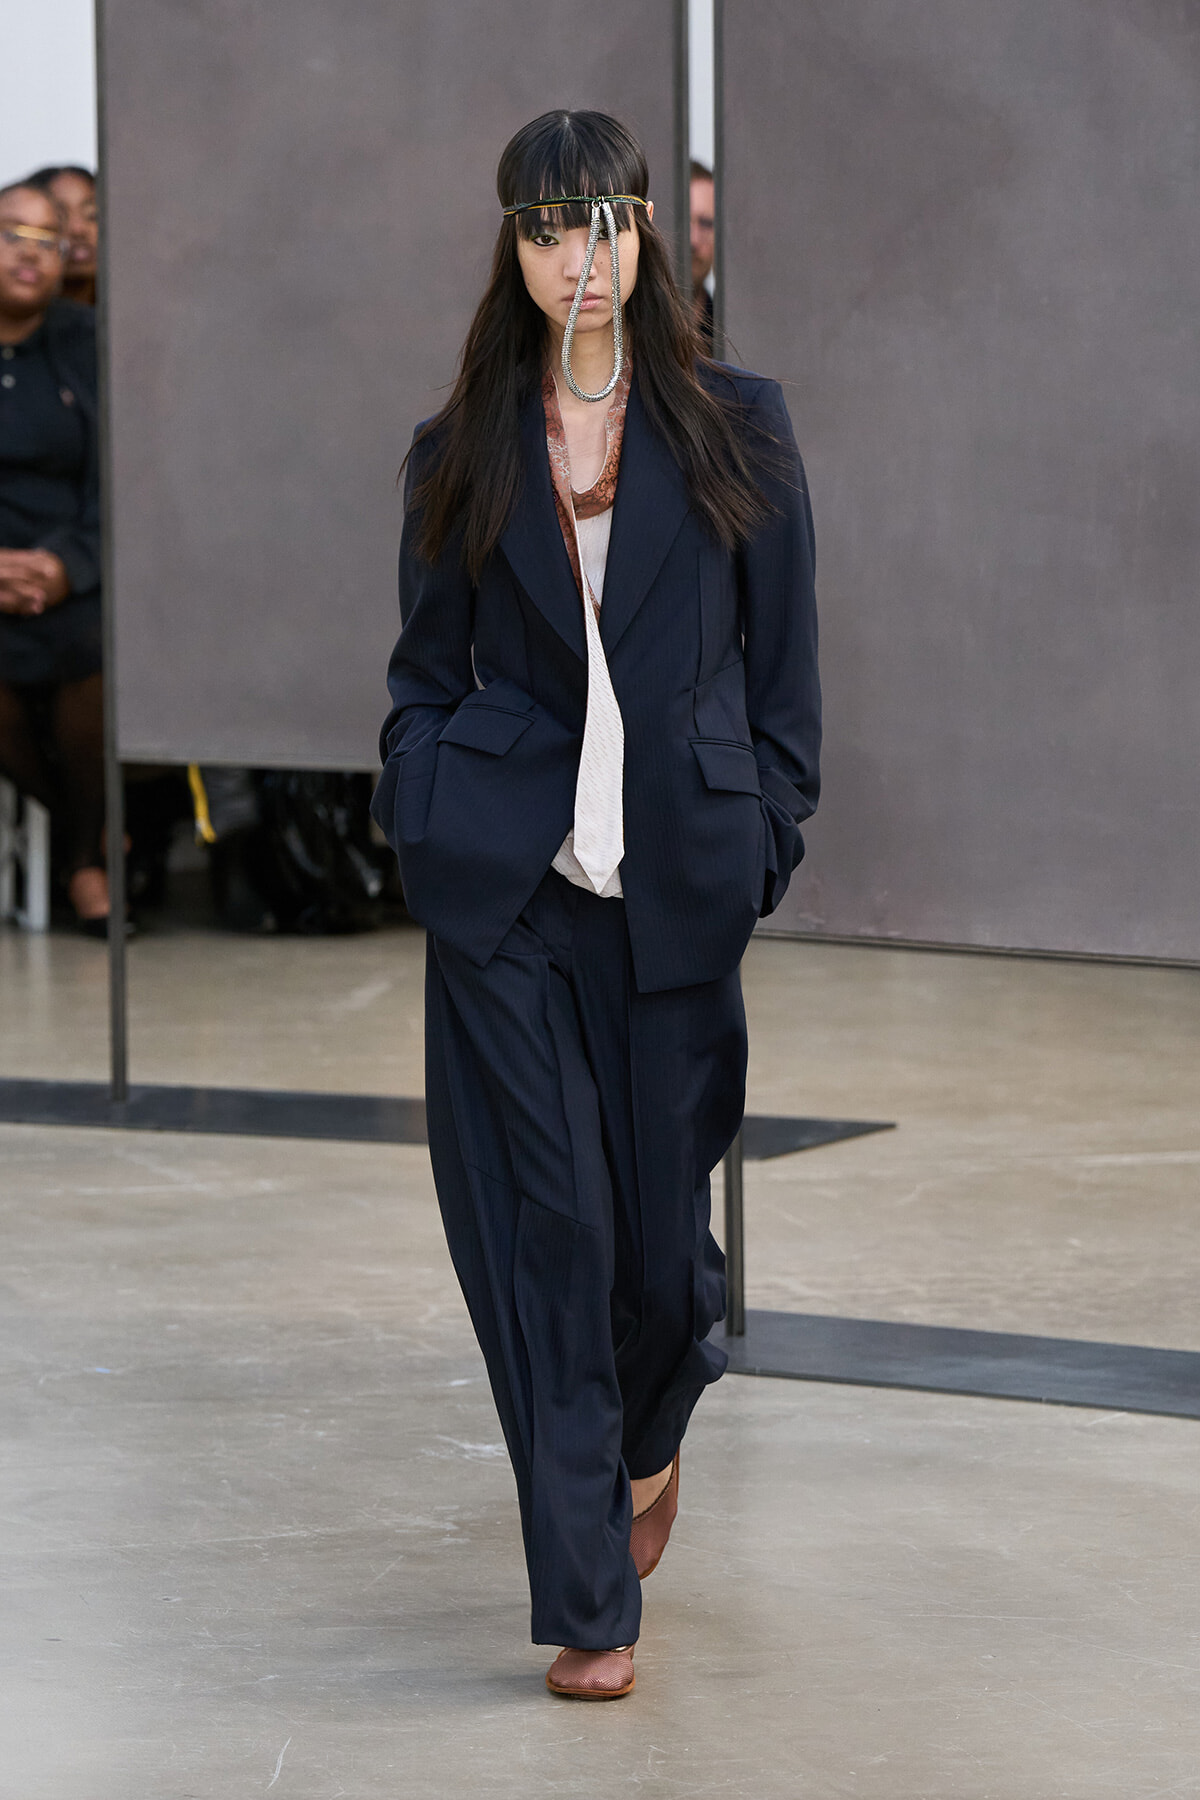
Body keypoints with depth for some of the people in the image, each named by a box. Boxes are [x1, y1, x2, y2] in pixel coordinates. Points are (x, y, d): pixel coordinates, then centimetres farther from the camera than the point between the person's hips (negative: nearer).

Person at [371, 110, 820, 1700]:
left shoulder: (737, 429, 4)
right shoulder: (460, 454, 8)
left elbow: (784, 669, 6)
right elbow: (426, 674, 14)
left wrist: (763, 852, 0)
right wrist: (422, 834, 1)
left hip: (675, 888, 0)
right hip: (503, 884, 0)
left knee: (661, 1221, 5)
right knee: (544, 1226, -3)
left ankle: (649, 1435, 42)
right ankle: (590, 1604, 3)